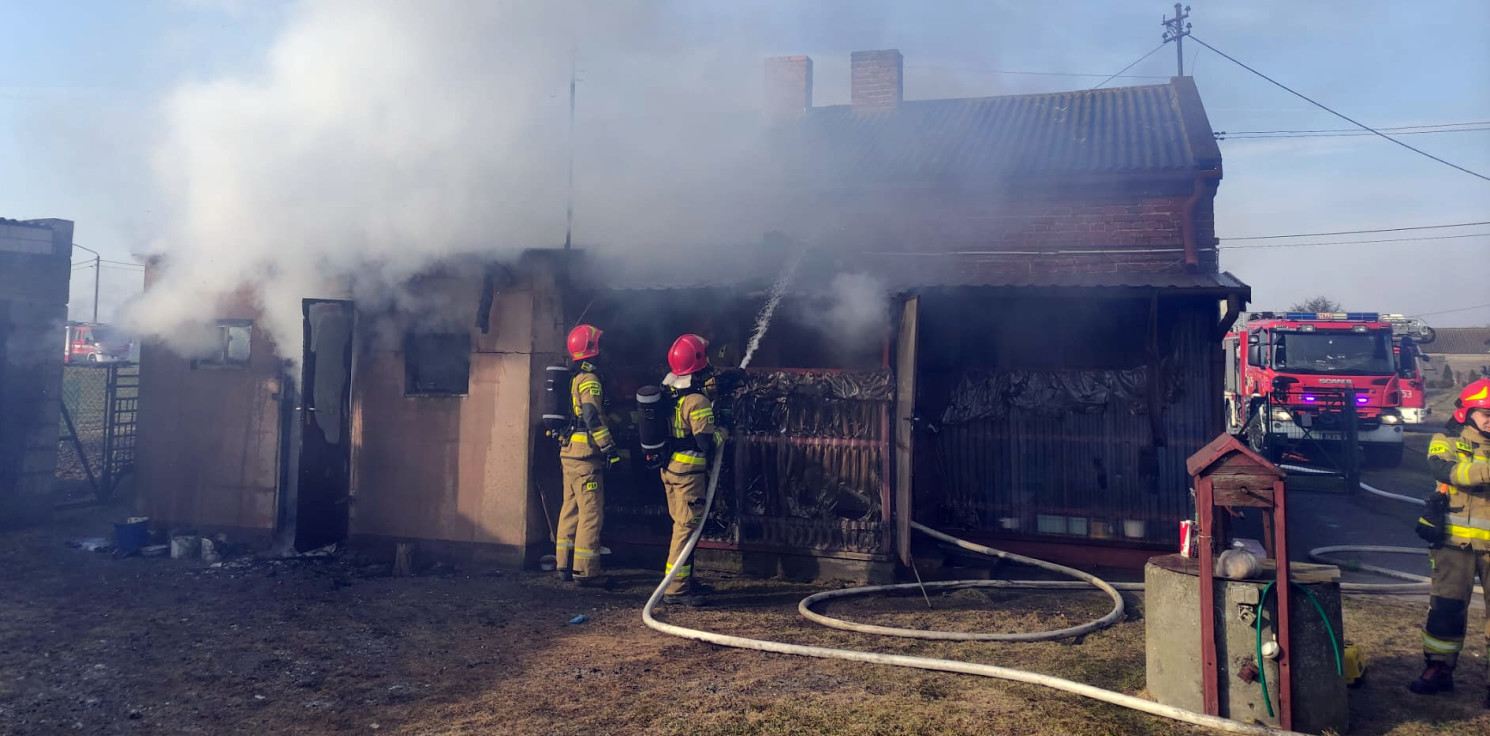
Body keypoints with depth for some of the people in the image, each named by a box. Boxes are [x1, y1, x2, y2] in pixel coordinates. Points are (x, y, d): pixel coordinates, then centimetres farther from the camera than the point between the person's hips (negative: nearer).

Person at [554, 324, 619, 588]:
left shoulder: (573, 380, 17)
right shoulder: (589, 380, -12)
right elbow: (593, 418, -22)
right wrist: (610, 448, -22)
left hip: (568, 453, 10)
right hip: (586, 456, -10)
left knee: (571, 509, 13)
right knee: (591, 513, -7)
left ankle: (565, 565, 19)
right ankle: (586, 569, -6)